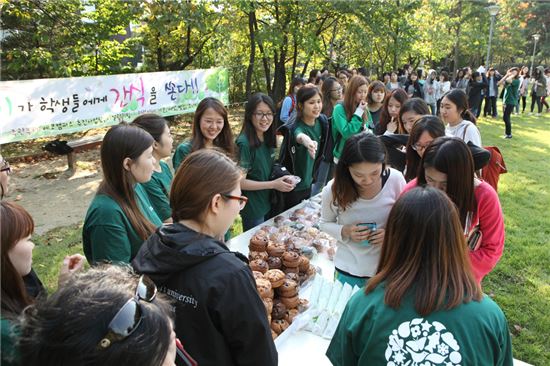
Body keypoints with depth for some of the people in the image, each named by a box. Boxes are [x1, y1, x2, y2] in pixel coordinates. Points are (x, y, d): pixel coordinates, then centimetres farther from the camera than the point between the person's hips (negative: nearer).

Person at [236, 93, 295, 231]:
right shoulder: (244, 143, -22)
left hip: (269, 203, 7)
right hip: (252, 208, -7)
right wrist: (273, 184, -20)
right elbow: (240, 182, -21)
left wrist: (283, 179, -5)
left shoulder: (268, 139, 0)